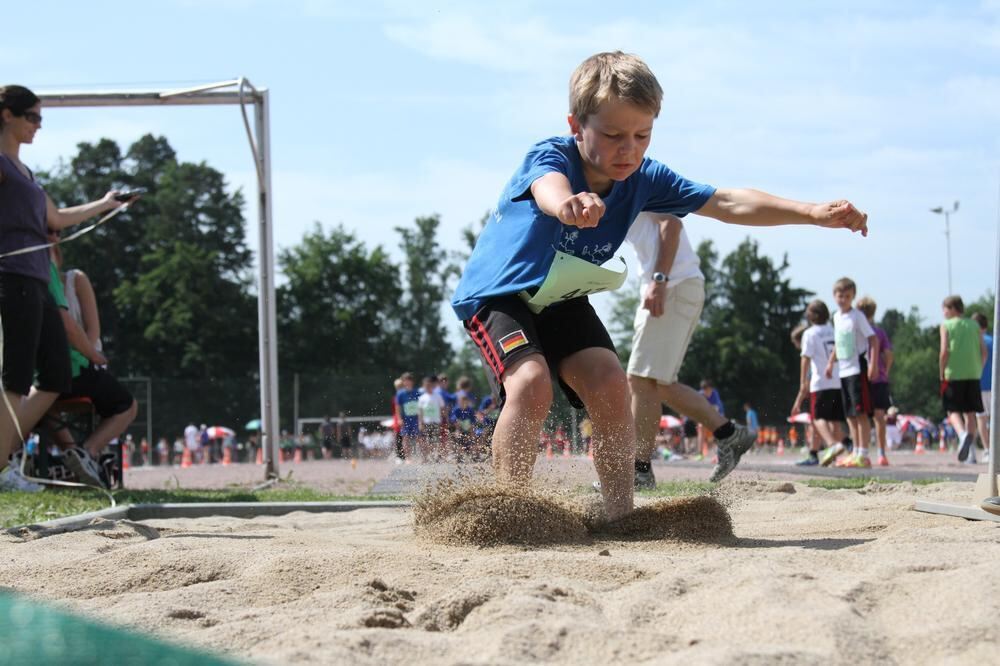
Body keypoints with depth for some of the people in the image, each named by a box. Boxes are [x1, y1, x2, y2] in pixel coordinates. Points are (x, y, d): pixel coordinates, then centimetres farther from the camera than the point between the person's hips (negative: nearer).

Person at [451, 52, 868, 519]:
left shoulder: (644, 180, -13)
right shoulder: (549, 157, -30)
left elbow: (727, 203, -15)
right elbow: (548, 188, -55)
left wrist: (813, 213, -26)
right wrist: (567, 204, -82)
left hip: (561, 301, 6)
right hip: (496, 293, -5)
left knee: (610, 383, -12)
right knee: (530, 382, -28)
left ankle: (620, 515, -3)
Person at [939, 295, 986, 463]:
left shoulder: (946, 326, 0)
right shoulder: (974, 325, 10)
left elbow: (944, 351, -10)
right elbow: (984, 351, 5)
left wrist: (941, 373, -2)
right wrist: (979, 370, 15)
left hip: (953, 374, -3)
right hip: (973, 374, 3)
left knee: (953, 411, 2)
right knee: (970, 412, 10)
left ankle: (963, 434, -29)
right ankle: (971, 453, 6)